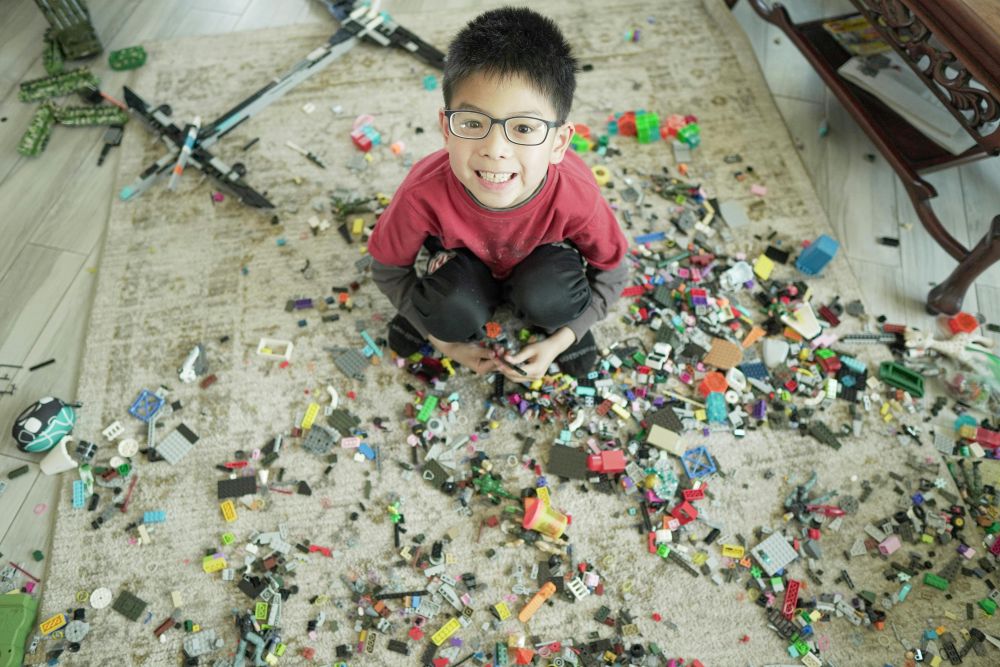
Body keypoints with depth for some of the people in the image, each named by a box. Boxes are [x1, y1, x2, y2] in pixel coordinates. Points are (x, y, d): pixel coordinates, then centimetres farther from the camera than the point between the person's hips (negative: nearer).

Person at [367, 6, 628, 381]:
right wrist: (443, 339, -13)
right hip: (466, 260, 0)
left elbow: (612, 273, -15)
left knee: (547, 298, -32)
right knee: (452, 314, -30)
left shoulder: (576, 195, -35)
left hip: (540, 259, 0)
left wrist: (559, 341, -20)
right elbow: (387, 268, -15)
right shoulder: (425, 191, -36)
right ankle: (435, 306, 6)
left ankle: (560, 321, 4)